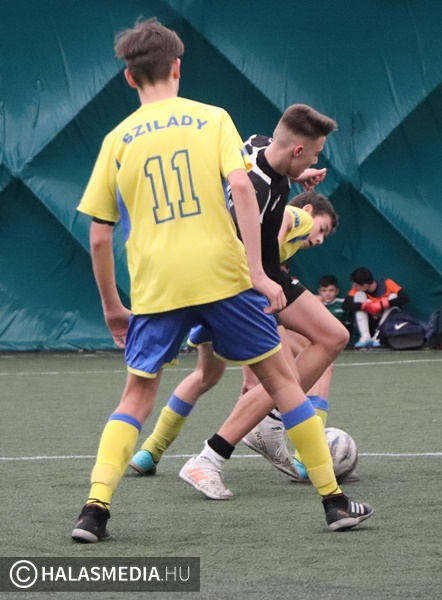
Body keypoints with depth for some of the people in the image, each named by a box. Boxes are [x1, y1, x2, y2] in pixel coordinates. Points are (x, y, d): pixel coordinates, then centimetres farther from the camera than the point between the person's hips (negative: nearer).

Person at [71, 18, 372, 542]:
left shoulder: (118, 139, 9)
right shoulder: (211, 119, 5)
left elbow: (98, 238, 7)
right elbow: (240, 187, -11)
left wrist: (111, 306, 18)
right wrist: (258, 272, -11)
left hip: (154, 287, 1)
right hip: (221, 274, -1)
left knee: (137, 396, 14)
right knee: (279, 377, 11)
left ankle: (95, 507, -2)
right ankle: (334, 500, 12)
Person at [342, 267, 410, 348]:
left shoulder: (387, 284, -16)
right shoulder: (357, 290, -9)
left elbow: (405, 298, -29)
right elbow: (345, 305, -24)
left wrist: (381, 305, -35)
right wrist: (366, 305, -37)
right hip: (369, 325, 2)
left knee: (393, 296, -22)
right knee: (359, 295, -17)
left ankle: (376, 337, -27)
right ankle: (365, 337, -29)